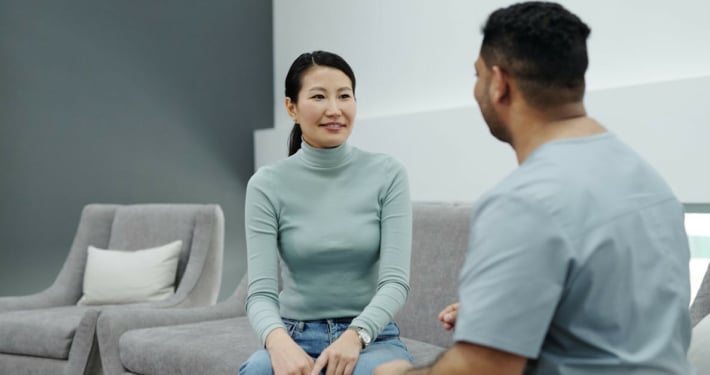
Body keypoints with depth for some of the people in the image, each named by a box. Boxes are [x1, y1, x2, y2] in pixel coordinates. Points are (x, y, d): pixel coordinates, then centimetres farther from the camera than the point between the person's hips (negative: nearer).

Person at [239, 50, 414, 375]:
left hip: (371, 337, 0)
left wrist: (355, 335, -30)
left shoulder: (387, 174, -5)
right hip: (296, 337, 0)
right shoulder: (267, 185, -5)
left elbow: (395, 281, -11)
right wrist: (278, 341, -34)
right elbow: (261, 293, -11)